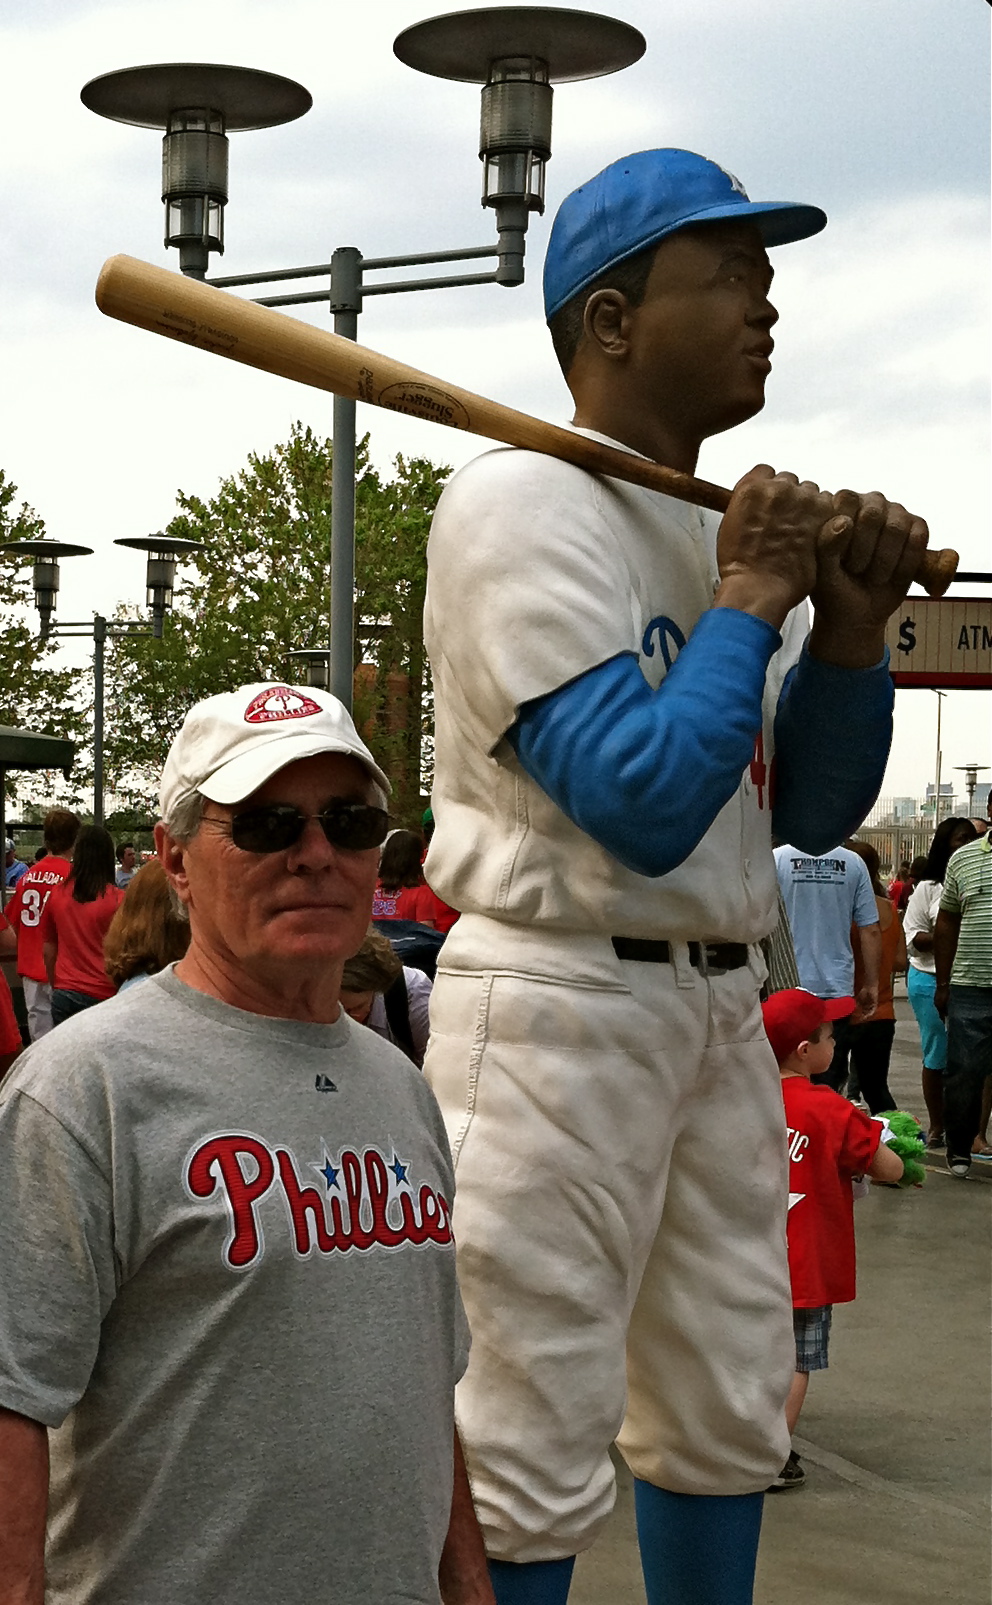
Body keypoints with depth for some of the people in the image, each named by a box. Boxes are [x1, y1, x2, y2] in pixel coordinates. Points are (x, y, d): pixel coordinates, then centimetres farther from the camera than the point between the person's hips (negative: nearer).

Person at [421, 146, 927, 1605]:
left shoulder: (735, 527, 12)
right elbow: (643, 806, -22)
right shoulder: (523, 507, -13)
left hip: (721, 1007, 8)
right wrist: (750, 601, -11)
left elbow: (814, 813, 13)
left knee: (726, 1426, 18)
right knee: (527, 1463, -4)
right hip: (562, 1006, -8)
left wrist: (851, 627, -2)